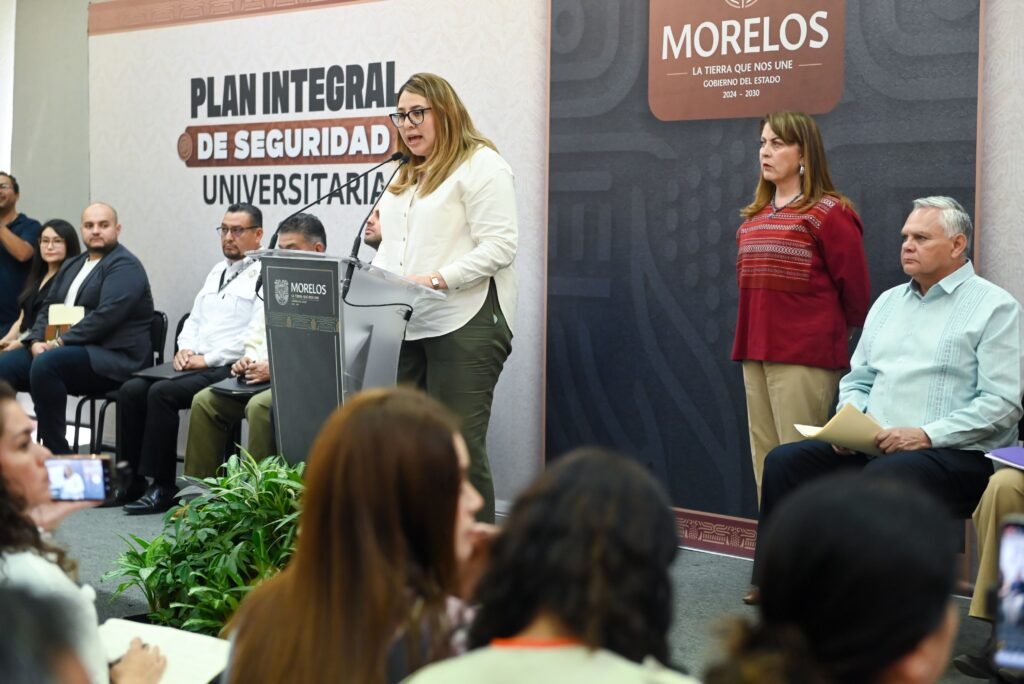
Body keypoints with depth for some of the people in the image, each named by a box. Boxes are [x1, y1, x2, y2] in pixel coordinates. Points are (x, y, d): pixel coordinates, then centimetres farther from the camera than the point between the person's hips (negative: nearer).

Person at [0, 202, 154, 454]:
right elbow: (48, 309, 18)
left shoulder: (125, 266, -6)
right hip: (68, 350, 8)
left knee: (45, 365, -33)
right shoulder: (71, 266, 21)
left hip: (112, 359, -8)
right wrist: (37, 341, -3)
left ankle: (58, 455, -24)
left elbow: (106, 315, -19)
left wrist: (60, 342, -20)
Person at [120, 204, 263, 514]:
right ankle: (130, 478, -7)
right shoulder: (217, 271, 23)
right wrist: (186, 349, 4)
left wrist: (208, 358, -15)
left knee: (162, 393, -27)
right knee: (131, 390, -12)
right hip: (193, 365, 8)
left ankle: (162, 486, -19)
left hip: (228, 369, -8)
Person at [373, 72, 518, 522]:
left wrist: (437, 279, -22)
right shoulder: (406, 176, 22)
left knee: (458, 447, -8)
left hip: (465, 327, -8)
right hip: (409, 328, 8)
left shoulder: (481, 165, -4)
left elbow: (499, 247, -14)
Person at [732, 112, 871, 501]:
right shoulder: (754, 217, 15)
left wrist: (832, 332, 8)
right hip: (755, 353, 8)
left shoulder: (829, 213, -7)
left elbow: (854, 287, -4)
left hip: (804, 356, -7)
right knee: (766, 464, 9)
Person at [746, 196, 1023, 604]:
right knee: (786, 461, -12)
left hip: (954, 453, -7)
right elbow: (858, 380, 22)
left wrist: (928, 434, -19)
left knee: (880, 479, -36)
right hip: (872, 446, 7)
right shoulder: (889, 301, 20)